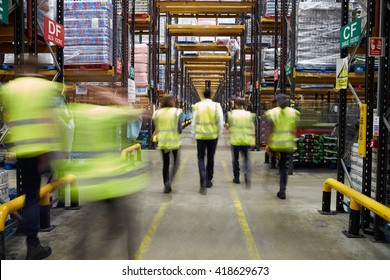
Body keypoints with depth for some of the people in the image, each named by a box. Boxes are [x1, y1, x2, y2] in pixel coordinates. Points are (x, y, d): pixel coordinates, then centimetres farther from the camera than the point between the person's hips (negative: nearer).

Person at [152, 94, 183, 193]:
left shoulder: (157, 113, 1)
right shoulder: (177, 112, -7)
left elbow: (157, 128, 3)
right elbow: (179, 129, -11)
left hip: (162, 141, 3)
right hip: (174, 141, -3)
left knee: (165, 163, 13)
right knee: (176, 162, 13)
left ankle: (166, 186, 15)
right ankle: (169, 181, -7)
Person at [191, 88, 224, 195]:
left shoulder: (197, 106, -3)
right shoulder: (216, 106, -4)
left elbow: (194, 121, 1)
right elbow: (220, 122, -4)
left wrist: (194, 133, 13)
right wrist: (219, 133, 9)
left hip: (200, 135, -1)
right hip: (213, 135, 1)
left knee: (201, 158, 5)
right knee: (210, 158, 16)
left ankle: (203, 182, -12)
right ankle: (208, 180, 27)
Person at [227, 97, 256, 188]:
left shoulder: (231, 114, -4)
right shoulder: (249, 114, 1)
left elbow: (229, 127, -1)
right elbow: (252, 128, 0)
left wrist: (229, 136, 14)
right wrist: (252, 141, 4)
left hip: (235, 140, -1)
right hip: (246, 140, 1)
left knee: (235, 159, 12)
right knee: (246, 159, 9)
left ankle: (236, 178, 18)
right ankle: (247, 176, -11)